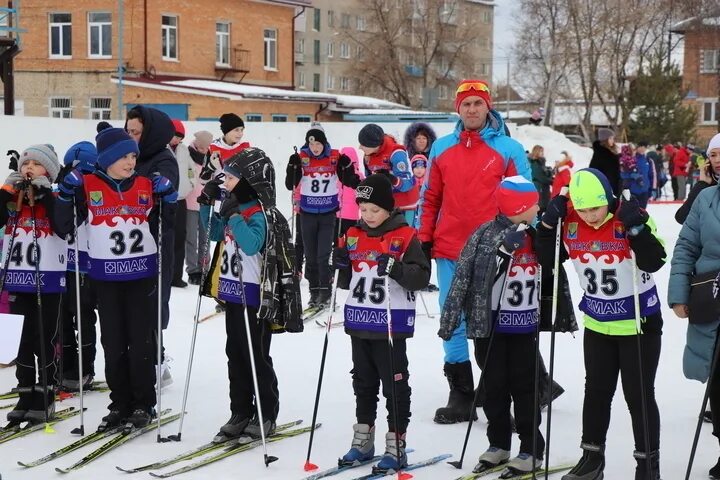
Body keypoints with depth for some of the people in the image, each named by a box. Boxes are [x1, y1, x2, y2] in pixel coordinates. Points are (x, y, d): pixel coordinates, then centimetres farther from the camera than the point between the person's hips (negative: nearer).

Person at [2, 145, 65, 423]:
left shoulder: (55, 199, -3)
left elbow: (64, 228, -21)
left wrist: (46, 195, -19)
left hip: (48, 282, -4)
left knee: (44, 341, 3)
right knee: (24, 340, 11)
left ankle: (45, 398, 12)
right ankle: (26, 396, 20)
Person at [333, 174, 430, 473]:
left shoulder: (405, 237, -8)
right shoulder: (353, 236, 9)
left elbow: (422, 277, -15)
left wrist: (396, 268, -30)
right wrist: (342, 265, -5)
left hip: (391, 325, -6)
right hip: (358, 323, 6)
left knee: (394, 385, 1)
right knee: (363, 383, 16)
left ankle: (396, 446, 9)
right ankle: (363, 442, 27)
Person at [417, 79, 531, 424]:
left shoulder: (508, 149, 2)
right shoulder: (442, 148, 10)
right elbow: (430, 198, 13)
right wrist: (424, 239, 8)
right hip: (449, 252, 3)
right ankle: (461, 394, 15)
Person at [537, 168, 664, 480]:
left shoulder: (630, 217, -19)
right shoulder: (569, 223, -8)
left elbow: (654, 262, -23)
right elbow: (547, 261, -1)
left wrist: (636, 227, -34)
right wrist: (548, 224, -13)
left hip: (639, 323, -4)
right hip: (597, 324, 4)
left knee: (639, 395, 2)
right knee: (596, 391, 16)